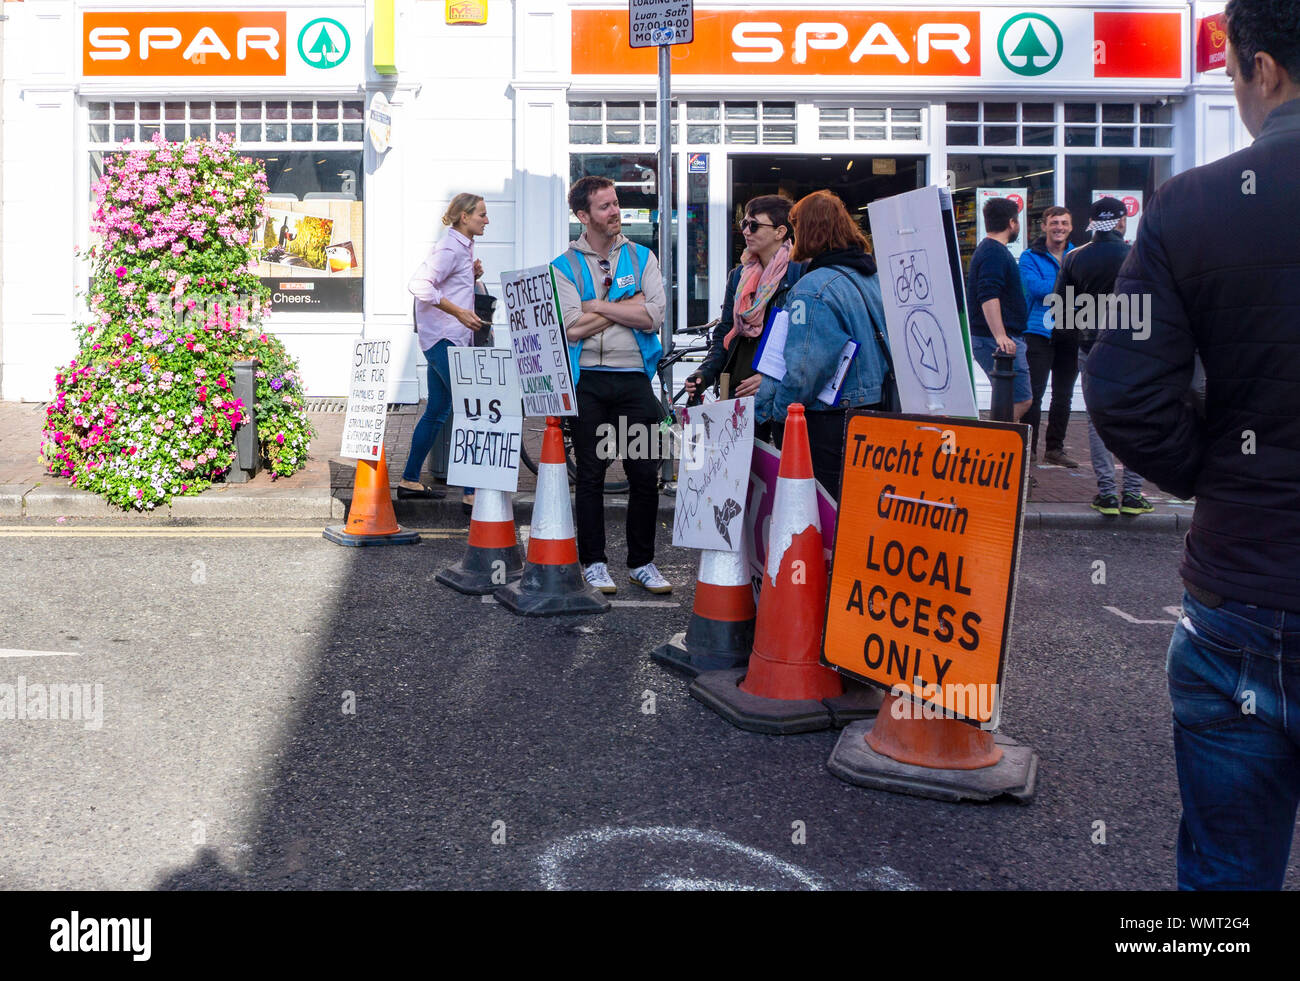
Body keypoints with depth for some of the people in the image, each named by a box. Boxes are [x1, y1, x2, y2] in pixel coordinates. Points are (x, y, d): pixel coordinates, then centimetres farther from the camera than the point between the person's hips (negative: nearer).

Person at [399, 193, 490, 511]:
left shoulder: (464, 247, 17)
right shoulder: (450, 248, -13)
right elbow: (420, 285, -24)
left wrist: (472, 275, 7)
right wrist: (460, 312, -26)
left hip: (450, 339, 11)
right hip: (444, 338, -11)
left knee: (437, 412, 15)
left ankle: (409, 481, 25)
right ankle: (472, 494, -15)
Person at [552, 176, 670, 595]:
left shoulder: (642, 258, 9)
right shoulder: (565, 267, 4)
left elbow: (653, 317, -5)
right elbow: (572, 328, -10)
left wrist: (597, 305, -7)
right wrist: (626, 307, -6)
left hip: (634, 378, 1)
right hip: (587, 380, -1)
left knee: (645, 474, 2)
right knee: (590, 475, 4)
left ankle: (642, 561, 15)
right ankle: (593, 561, 16)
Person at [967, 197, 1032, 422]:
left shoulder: (986, 249, 22)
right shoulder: (996, 253, -13)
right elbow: (988, 297, -25)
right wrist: (1000, 336, -33)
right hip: (1001, 340, -11)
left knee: (1008, 401, 12)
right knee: (1021, 401, -13)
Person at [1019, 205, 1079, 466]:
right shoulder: (1030, 257, 2)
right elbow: (1034, 286, -15)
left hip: (1070, 333, 5)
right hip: (1040, 330, -4)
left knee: (1063, 394, 9)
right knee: (1034, 393, -7)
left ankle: (1055, 448, 18)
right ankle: (1028, 448, 0)